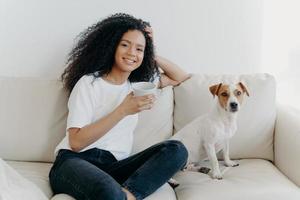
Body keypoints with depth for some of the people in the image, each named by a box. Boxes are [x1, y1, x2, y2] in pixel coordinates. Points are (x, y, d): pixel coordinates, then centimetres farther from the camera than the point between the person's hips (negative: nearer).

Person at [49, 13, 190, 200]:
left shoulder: (138, 83, 19)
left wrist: (153, 56, 15)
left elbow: (181, 77, 29)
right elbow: (76, 142, -11)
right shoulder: (89, 82, 0)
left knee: (177, 150, -20)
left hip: (114, 166, 7)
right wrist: (123, 110, -15)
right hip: (75, 162, -7)